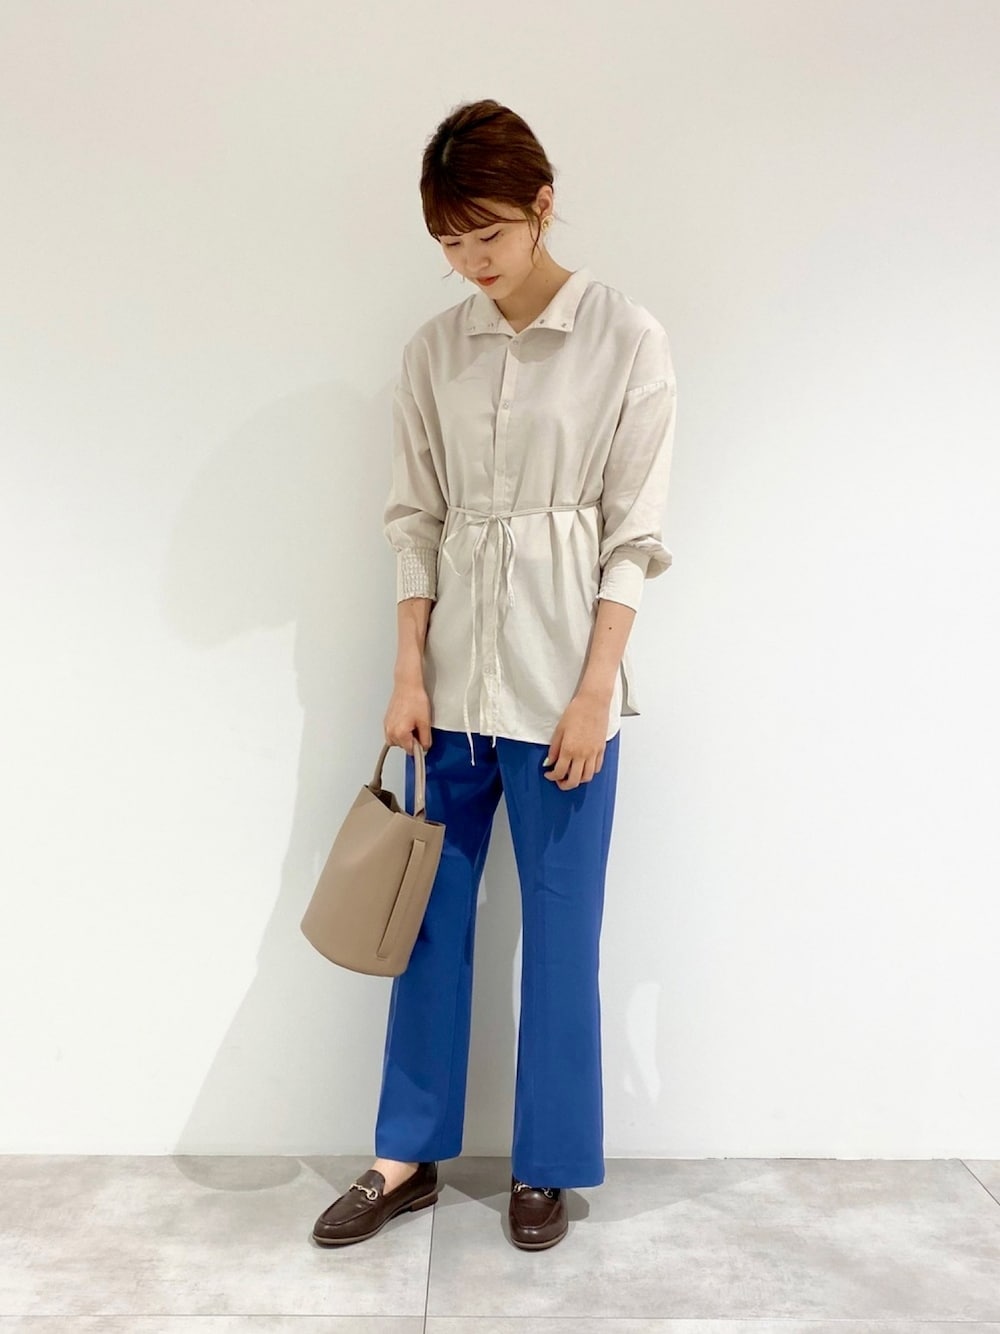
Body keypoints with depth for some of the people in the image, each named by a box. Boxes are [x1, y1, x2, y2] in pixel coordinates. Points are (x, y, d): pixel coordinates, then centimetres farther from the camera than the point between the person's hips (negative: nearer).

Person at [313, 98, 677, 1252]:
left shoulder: (625, 338, -4)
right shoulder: (434, 348, 6)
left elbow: (633, 534, -6)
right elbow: (415, 519, 6)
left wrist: (593, 692, -11)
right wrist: (408, 671, -1)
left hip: (560, 674, -3)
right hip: (452, 670, 4)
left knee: (559, 926, 7)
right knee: (431, 914, 11)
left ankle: (546, 1166, 27)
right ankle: (408, 1154, 28)